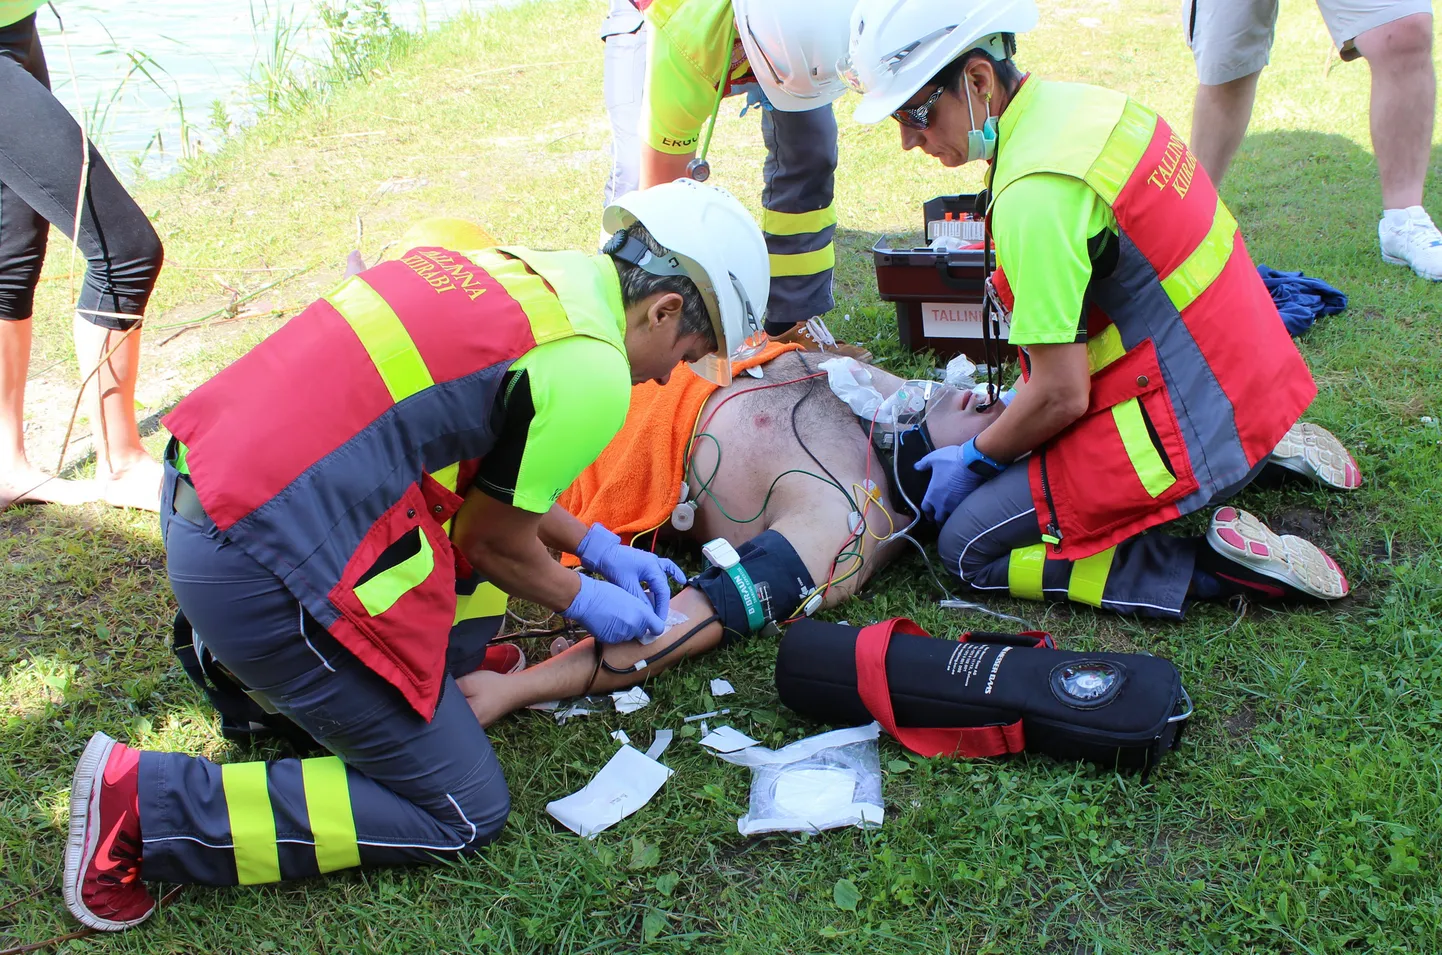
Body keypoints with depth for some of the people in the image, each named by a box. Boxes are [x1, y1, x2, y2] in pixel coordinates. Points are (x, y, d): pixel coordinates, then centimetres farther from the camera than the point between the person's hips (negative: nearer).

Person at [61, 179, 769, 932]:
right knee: (465, 814, 6)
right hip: (256, 571, -9)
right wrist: (583, 602, 16)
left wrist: (597, 547, 26)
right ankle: (147, 806, 1)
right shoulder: (591, 371, -13)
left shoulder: (516, 269, 12)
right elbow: (493, 540, -2)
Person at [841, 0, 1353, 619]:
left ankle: (1217, 566, -9)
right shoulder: (1075, 102, 4)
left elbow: (1062, 395, -20)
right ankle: (1263, 452, 15)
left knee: (970, 548, -3)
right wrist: (1019, 403, 18)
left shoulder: (1035, 194, -25)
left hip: (1188, 427, -9)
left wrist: (974, 460, -2)